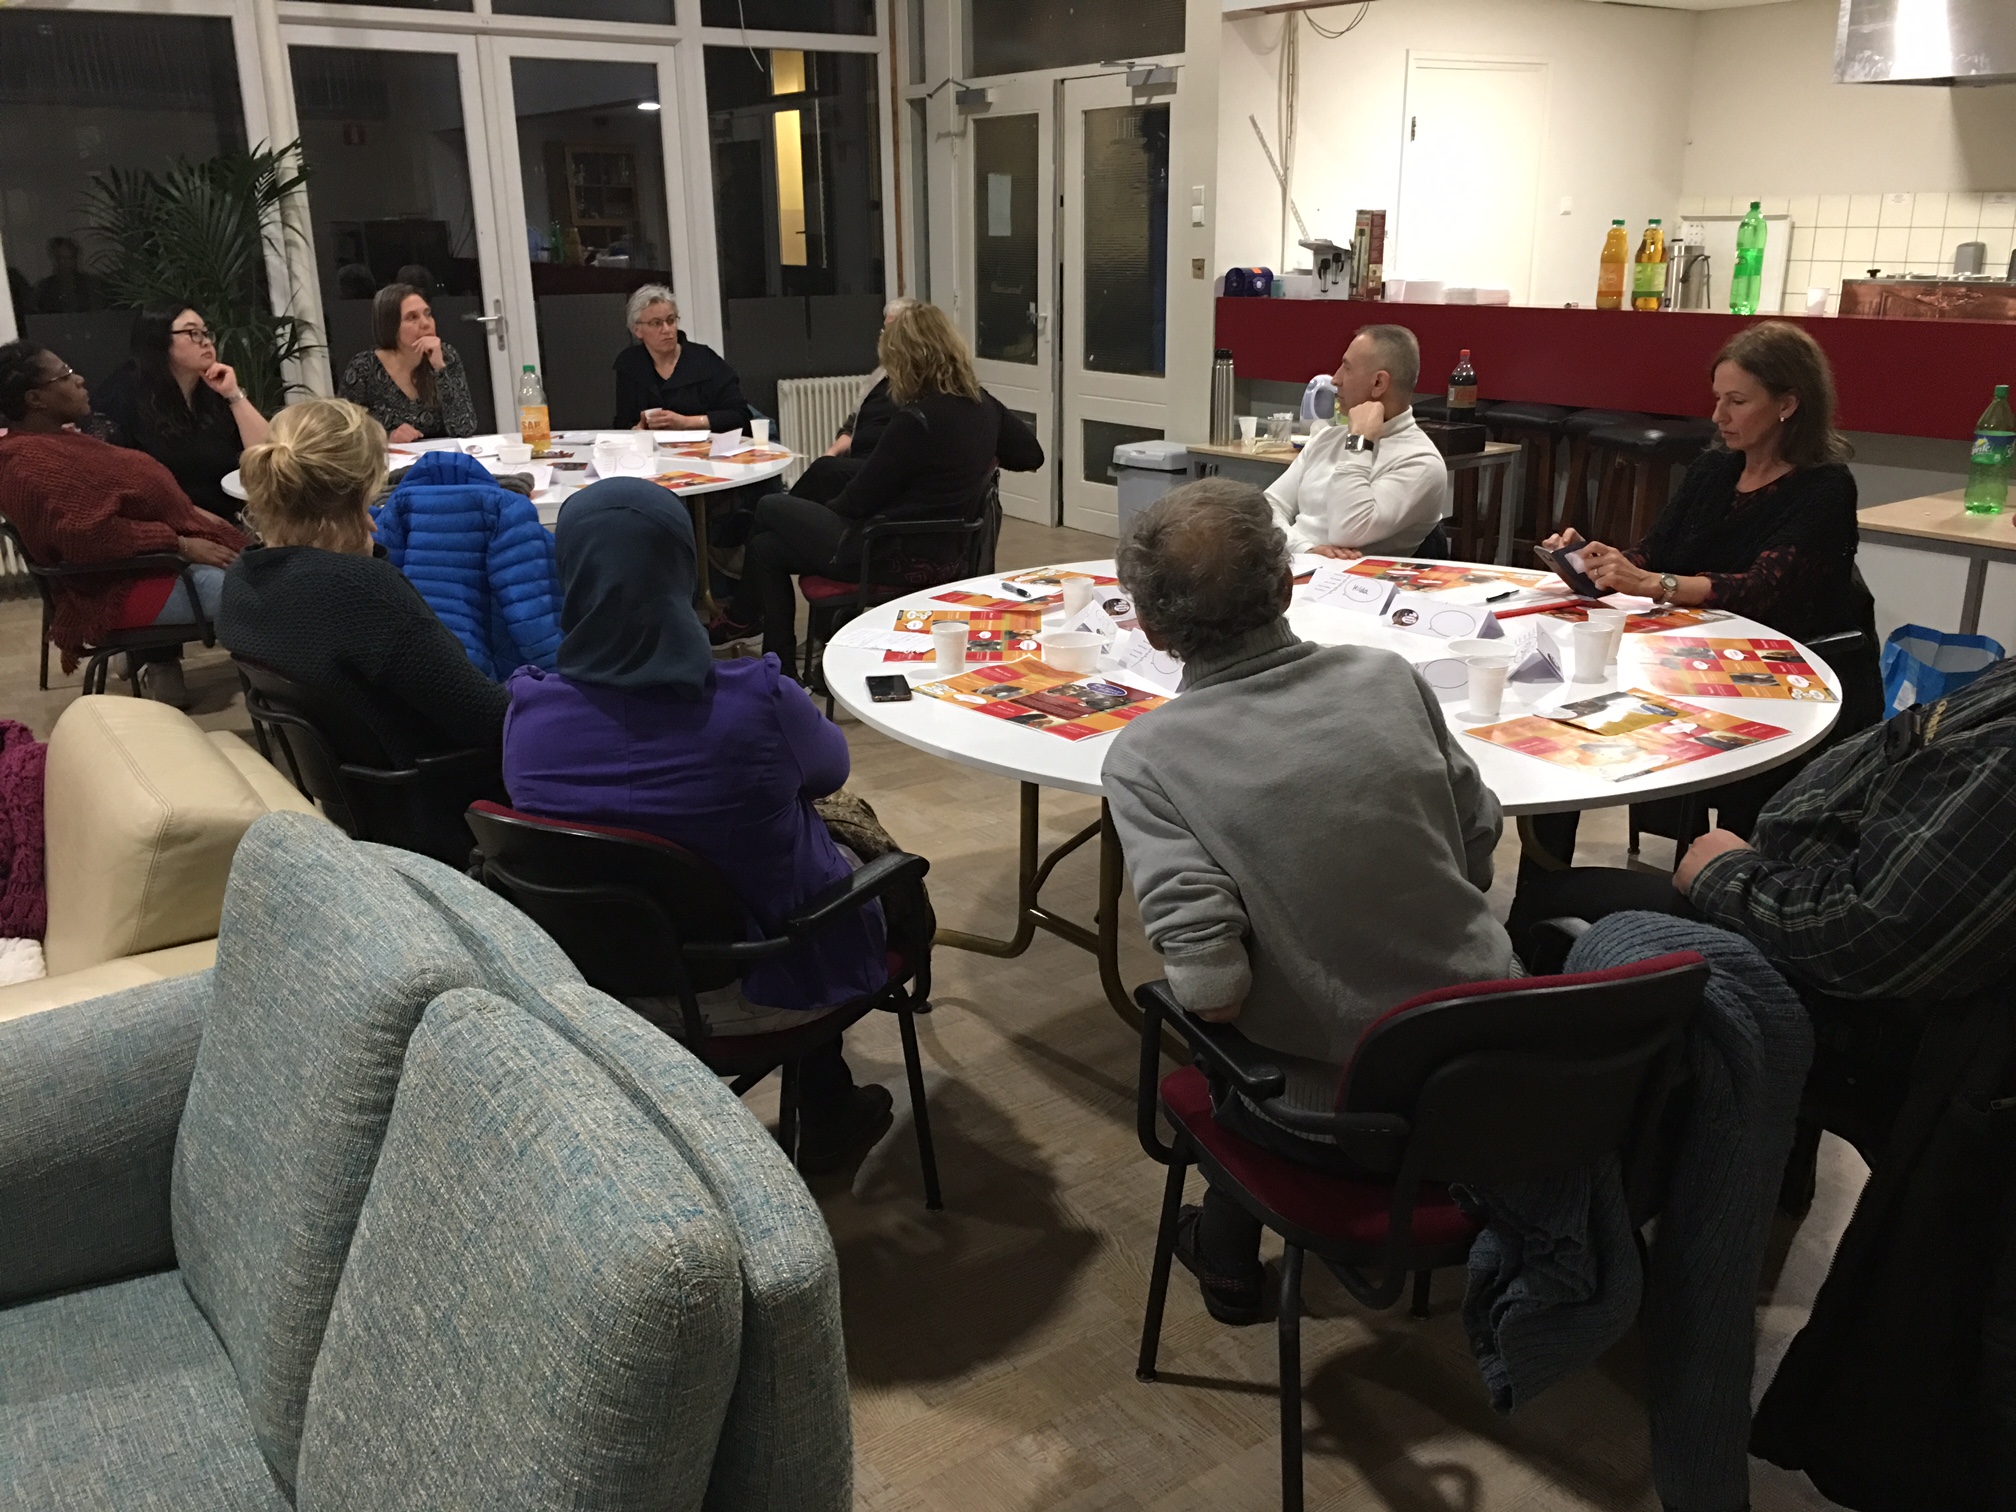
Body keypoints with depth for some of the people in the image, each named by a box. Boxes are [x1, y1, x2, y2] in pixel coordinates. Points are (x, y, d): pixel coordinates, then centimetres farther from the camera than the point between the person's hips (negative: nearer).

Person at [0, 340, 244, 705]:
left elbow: (128, 493, 20)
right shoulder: (30, 463, -19)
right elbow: (93, 536, -27)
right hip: (123, 587, -11)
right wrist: (183, 545, -22)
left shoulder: (53, 442, 13)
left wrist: (192, 511, 7)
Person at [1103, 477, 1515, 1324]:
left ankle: (1229, 1258, 42)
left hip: (1332, 1117, -3)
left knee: (1201, 1026, 26)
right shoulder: (1389, 678, -6)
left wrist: (1215, 996, -2)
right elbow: (1481, 847, 4)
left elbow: (1211, 988, -24)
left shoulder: (1147, 755, -17)